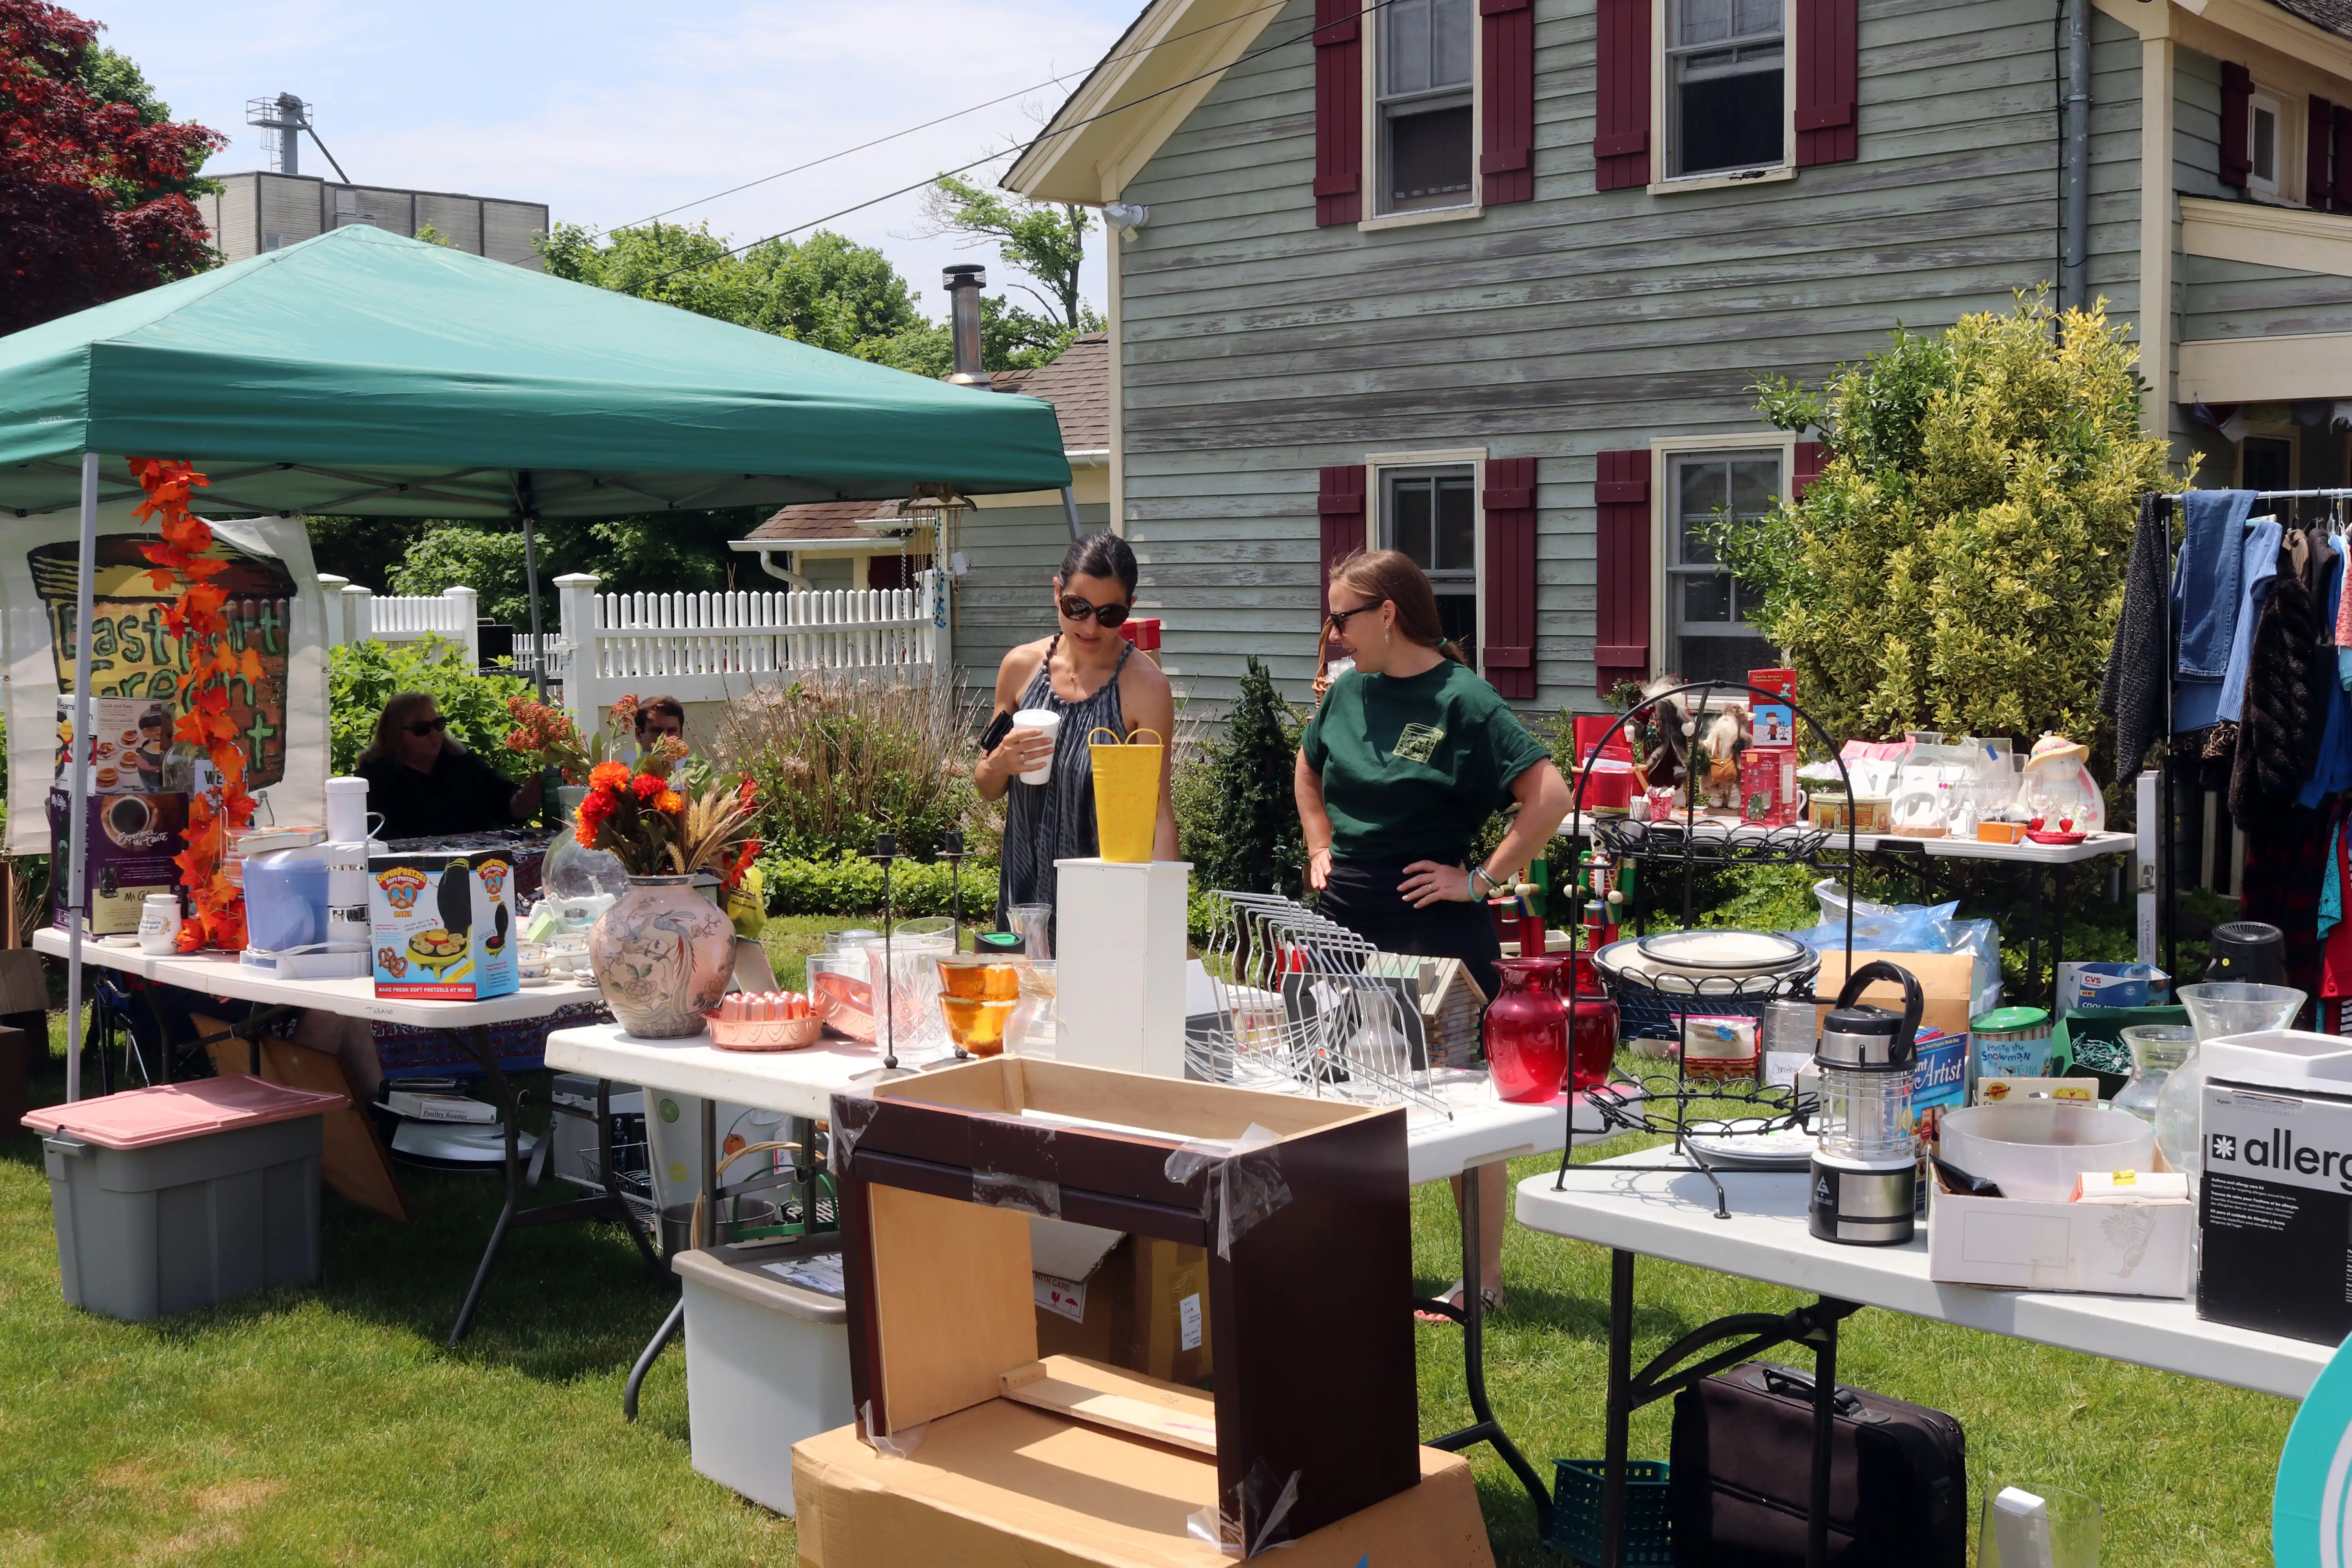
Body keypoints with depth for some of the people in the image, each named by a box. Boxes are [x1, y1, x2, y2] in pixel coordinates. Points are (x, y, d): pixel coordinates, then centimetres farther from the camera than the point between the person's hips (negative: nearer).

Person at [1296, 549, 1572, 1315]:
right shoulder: (1349, 691, 7)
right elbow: (1308, 771, 27)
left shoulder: (1462, 700, -13)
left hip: (1435, 930, -7)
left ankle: (1485, 1279, 15)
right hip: (1345, 921, 7)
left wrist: (1480, 878, -17)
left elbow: (1551, 796, -20)